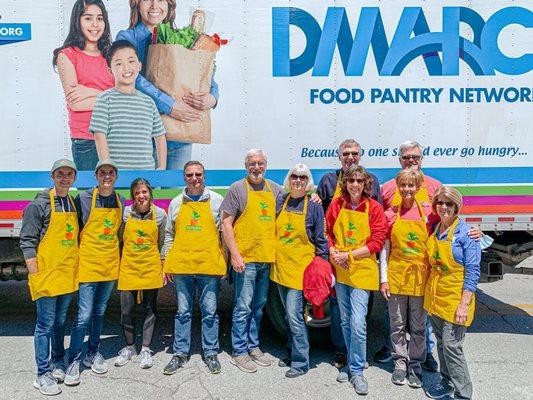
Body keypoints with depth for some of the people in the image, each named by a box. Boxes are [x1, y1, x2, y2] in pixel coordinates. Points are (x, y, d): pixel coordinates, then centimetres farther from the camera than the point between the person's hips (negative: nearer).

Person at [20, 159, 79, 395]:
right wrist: (35, 273, -14)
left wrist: (76, 268, 14)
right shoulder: (39, 204, -8)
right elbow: (27, 241, -10)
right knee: (46, 324, 1)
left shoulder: (74, 204, 11)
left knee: (60, 322, 17)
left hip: (67, 276, 6)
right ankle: (43, 375, 11)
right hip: (46, 276, -6)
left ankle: (58, 363, 31)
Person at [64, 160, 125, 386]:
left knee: (99, 312, 15)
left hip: (111, 265, 4)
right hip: (89, 263, -4)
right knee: (83, 315, -5)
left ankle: (93, 354, 29)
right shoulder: (83, 199, -7)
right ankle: (74, 361, 8)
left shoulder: (121, 201, 6)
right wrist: (76, 257, -4)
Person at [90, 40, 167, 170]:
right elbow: (100, 136, -5)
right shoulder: (105, 99, 0)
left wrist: (162, 167, 8)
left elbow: (160, 136, 16)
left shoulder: (148, 102, 11)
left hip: (147, 170, 4)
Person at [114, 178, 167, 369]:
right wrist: (123, 259, 8)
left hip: (151, 267, 0)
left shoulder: (160, 214, -2)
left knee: (149, 308, 6)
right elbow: (119, 239, 8)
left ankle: (145, 349, 19)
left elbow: (162, 242, 8)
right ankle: (129, 347, 25)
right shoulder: (126, 213, -2)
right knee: (127, 309, 4)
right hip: (128, 267, 0)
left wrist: (160, 261, 7)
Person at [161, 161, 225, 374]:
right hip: (181, 265, 2)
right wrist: (166, 262, 9)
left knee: (210, 312, 6)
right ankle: (180, 353, 21)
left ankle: (211, 353, 19)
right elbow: (169, 235, 15)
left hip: (210, 265, -2)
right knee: (183, 311, 10)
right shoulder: (176, 203, 11)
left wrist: (224, 263, 1)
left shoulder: (216, 200, 4)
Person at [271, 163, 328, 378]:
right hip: (281, 265, 5)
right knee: (289, 315, 15)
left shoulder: (314, 207, -6)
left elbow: (321, 240, -3)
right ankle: (291, 353, 30)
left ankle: (300, 362, 6)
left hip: (300, 267, -5)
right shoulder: (280, 201, 6)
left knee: (294, 315, -7)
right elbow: (272, 229, 16)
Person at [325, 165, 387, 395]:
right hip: (340, 270, 4)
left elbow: (377, 242, -9)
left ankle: (357, 371, 8)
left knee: (358, 324, -9)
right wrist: (333, 253, -8)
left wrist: (348, 255, -14)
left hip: (362, 271, -3)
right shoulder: (336, 205, 3)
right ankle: (353, 362, 32)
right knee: (345, 321, 14)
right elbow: (327, 232, 10)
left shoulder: (374, 208, -6)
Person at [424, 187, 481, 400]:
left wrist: (464, 304, -18)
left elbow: (472, 271, -14)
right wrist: (429, 295, 12)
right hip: (435, 295, 6)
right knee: (441, 343, 16)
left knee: (451, 346, -6)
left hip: (455, 297, -6)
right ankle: (446, 382, 32)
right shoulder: (434, 229, 6)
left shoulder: (466, 232, -12)